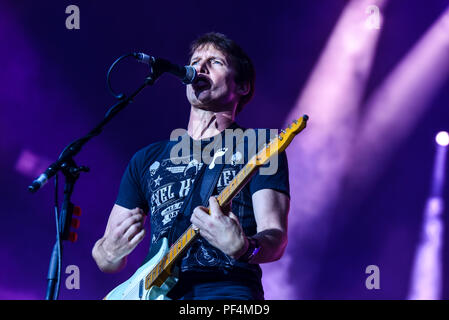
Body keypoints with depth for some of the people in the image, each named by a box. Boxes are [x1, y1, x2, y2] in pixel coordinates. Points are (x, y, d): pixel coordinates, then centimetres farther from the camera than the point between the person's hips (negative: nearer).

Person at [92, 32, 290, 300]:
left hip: (228, 290, -5)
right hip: (159, 291, 5)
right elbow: (107, 262, 21)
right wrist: (110, 253, -2)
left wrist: (242, 247, -25)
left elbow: (276, 239, -3)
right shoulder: (147, 159, 20)